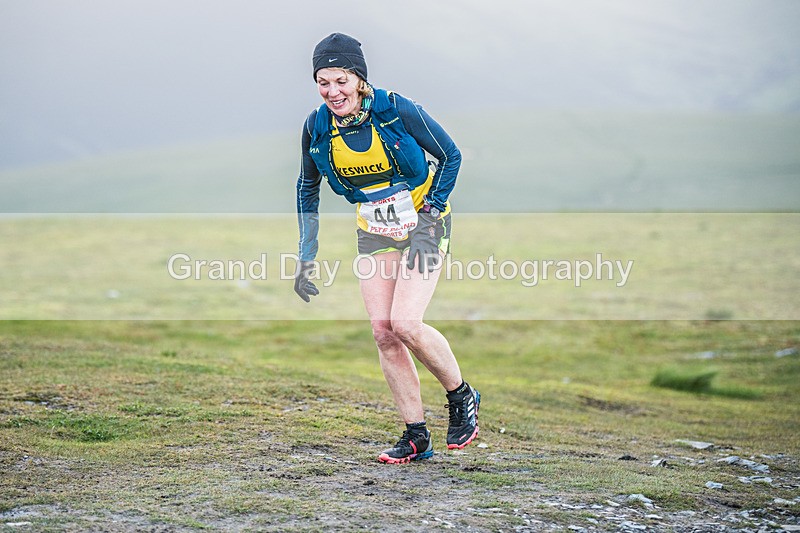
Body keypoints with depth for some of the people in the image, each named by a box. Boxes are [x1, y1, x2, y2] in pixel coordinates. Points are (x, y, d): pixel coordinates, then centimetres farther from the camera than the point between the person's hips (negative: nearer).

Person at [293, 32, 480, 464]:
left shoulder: (397, 111, -20)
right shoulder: (317, 127, -8)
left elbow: (450, 156, -8)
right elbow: (307, 187, 9)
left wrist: (428, 218, -14)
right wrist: (306, 257, 6)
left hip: (422, 222, -4)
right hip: (373, 231, 5)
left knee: (405, 323, -19)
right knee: (382, 331, -5)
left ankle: (462, 398, 6)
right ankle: (416, 436, 4)